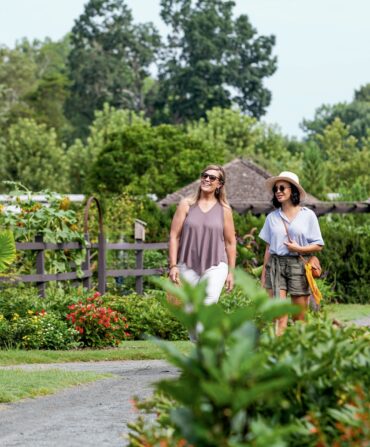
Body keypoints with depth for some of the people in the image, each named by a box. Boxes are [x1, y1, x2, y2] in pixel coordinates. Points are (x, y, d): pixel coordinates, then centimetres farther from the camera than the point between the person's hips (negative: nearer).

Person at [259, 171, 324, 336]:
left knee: (300, 319, 0)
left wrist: (299, 248, -12)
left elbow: (318, 245, 3)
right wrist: (264, 273, 10)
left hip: (298, 265, -1)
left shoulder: (308, 215, 3)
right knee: (279, 317, -11)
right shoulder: (272, 217, 12)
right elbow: (268, 247, 14)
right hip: (275, 265, 1)